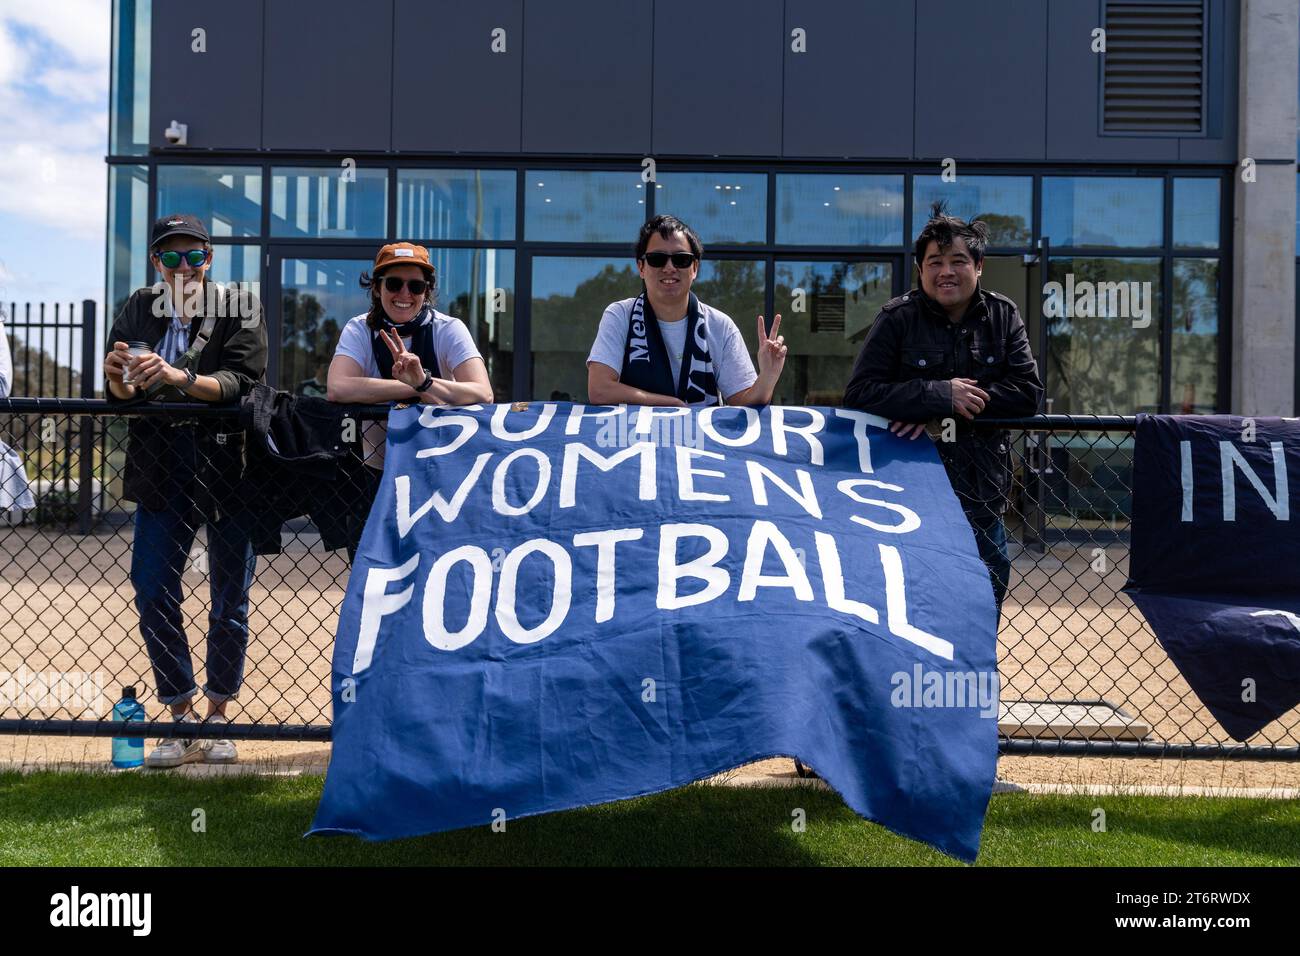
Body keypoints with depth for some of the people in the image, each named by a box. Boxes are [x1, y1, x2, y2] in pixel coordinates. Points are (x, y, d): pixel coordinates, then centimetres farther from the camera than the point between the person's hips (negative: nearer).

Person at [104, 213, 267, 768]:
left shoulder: (240, 310, -2)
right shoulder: (139, 311, 8)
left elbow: (245, 383, -16)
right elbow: (123, 398, 2)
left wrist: (180, 378, -32)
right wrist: (119, 378, -21)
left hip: (227, 466, -3)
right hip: (161, 468, 3)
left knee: (229, 598, 4)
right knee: (153, 594, 0)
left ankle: (217, 715, 19)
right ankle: (183, 721, 10)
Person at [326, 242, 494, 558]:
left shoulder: (448, 330, -7)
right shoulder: (360, 330, -4)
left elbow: (483, 394, -22)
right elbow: (337, 389, -23)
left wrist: (424, 381, -37)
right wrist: (417, 389, -26)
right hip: (380, 475, 1)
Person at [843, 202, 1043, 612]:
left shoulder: (1003, 316, 6)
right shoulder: (898, 318, -3)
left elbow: (1028, 392, -4)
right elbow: (859, 394, -11)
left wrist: (945, 412, -14)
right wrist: (941, 394, -20)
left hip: (981, 504, 3)